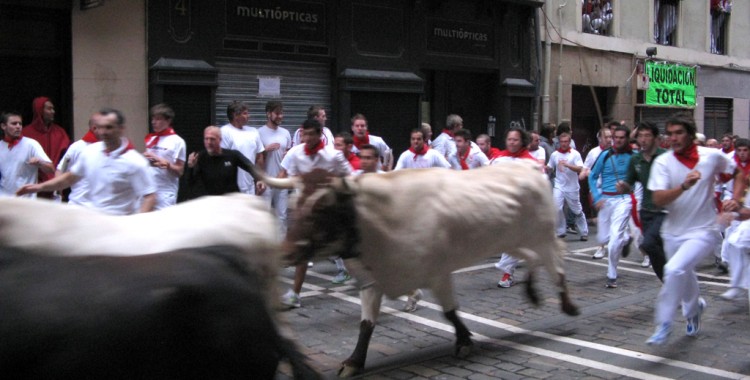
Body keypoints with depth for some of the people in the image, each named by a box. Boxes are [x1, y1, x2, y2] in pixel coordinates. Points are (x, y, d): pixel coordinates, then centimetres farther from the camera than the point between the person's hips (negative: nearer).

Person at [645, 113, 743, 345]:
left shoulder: (713, 156, -7)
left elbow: (739, 173, 13)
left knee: (675, 269, -25)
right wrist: (684, 186, -35)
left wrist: (735, 199, -3)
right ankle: (694, 308, 52)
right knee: (684, 278, 18)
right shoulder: (662, 162, -8)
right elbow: (658, 199, -20)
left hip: (703, 231, -3)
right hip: (673, 232, 3)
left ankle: (664, 323, -11)